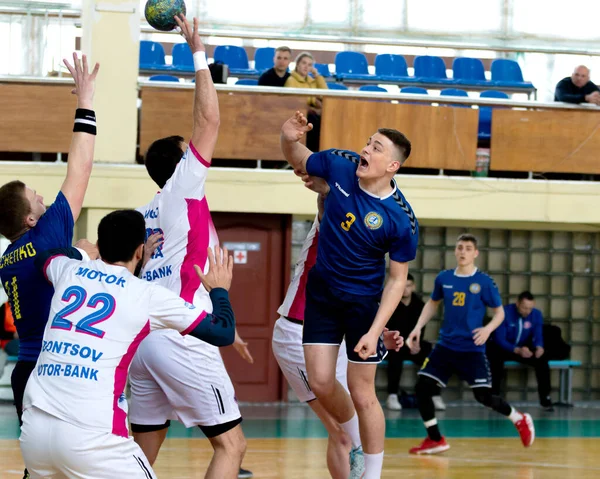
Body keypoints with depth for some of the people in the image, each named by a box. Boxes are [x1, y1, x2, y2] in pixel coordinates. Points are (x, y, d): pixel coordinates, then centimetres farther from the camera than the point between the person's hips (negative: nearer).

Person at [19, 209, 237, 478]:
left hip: (34, 428, 5)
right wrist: (219, 290, 29)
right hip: (90, 435, -5)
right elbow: (224, 334, 10)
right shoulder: (149, 296, 4)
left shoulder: (69, 270, 16)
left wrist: (80, 252, 63)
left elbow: (44, 257, 44)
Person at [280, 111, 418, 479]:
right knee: (321, 383, 2)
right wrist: (290, 139, -16)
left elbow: (397, 280, -14)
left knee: (362, 394, -1)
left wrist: (375, 331, -20)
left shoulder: (401, 219, -23)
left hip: (364, 301, -4)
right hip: (322, 291, 4)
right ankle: (356, 446, 29)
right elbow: (298, 160, 7)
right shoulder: (341, 165, -14)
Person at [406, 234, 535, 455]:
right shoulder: (443, 278, 4)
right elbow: (433, 303, 21)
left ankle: (520, 420, 20)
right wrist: (418, 327, 10)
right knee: (422, 387, -7)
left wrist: (488, 329, -20)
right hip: (446, 345, 4)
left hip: (472, 349, -4)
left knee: (483, 396, -8)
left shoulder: (484, 282, -7)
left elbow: (499, 312, 0)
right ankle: (435, 440, 7)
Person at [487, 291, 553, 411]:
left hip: (524, 349, 3)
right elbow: (499, 339, -26)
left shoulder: (536, 314, -9)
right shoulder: (505, 312, -22)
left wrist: (539, 347, -35)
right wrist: (517, 350, -42)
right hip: (503, 348, -3)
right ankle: (494, 395, -27)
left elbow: (538, 336, -9)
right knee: (495, 356, -37)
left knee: (541, 357, -24)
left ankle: (545, 398, -16)